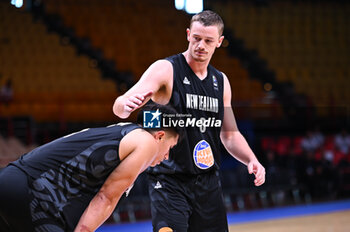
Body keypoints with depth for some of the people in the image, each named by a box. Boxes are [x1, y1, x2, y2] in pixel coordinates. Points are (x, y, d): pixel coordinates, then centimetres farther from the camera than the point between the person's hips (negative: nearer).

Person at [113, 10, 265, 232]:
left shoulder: (221, 81, 11)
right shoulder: (165, 70, -8)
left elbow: (230, 134, 20)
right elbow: (120, 107, -21)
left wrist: (251, 160, 1)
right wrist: (126, 104, -45)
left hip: (208, 182, 6)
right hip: (169, 180, -6)